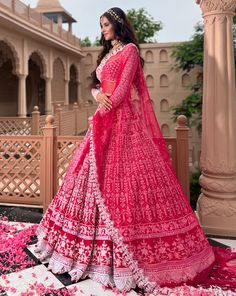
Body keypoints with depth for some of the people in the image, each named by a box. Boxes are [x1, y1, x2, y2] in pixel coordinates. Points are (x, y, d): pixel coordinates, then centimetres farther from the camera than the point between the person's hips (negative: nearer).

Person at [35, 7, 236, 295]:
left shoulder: (130, 50, -1)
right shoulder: (107, 54, 23)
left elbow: (123, 87, -12)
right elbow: (95, 85, 17)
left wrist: (103, 111, -15)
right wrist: (98, 95, -6)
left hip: (123, 120, -8)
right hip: (105, 120, 8)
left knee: (121, 177, -11)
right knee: (96, 176, 6)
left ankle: (125, 255, -1)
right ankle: (101, 247, 18)